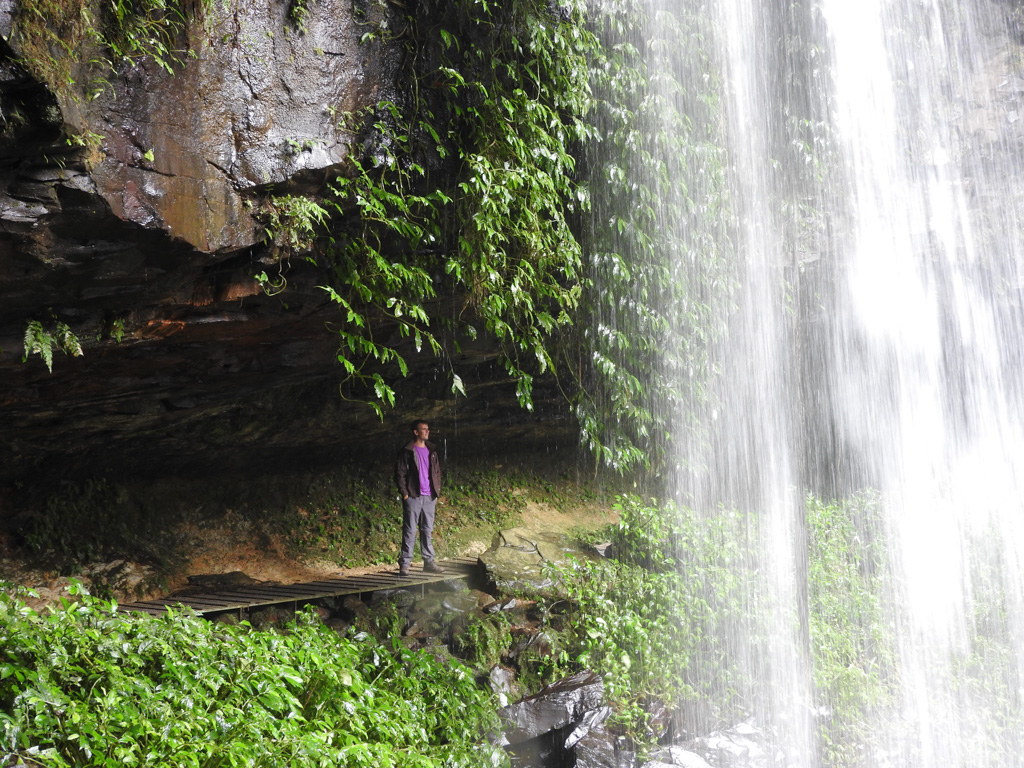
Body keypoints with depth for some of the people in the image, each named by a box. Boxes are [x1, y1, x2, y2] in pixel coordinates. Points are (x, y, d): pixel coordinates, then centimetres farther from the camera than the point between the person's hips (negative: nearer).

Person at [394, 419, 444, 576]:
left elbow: (437, 472, 18)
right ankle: (404, 563, -1)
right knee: (410, 530, -4)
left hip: (429, 497, 5)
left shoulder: (432, 450, 13)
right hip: (413, 497, -5)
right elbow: (400, 473, -5)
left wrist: (436, 492, 10)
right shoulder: (407, 451, -3)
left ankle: (429, 562, 15)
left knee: (428, 530, 9)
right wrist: (404, 493, -11)